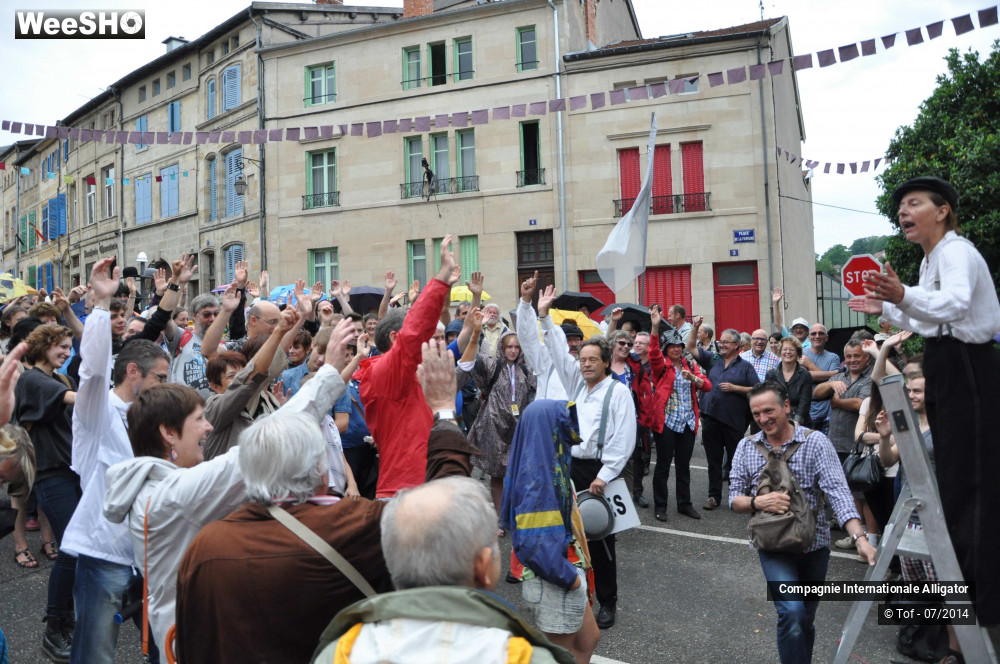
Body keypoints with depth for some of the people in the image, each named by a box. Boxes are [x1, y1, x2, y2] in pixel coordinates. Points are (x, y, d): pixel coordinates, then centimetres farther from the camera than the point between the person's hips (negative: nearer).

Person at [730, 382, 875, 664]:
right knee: (792, 612, -19)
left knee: (805, 620, 13)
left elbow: (838, 492, -18)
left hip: (814, 542, 0)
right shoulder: (746, 447, 0)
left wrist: (860, 538, -30)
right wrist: (758, 502, -18)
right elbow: (734, 499, 3)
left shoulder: (815, 442, -8)